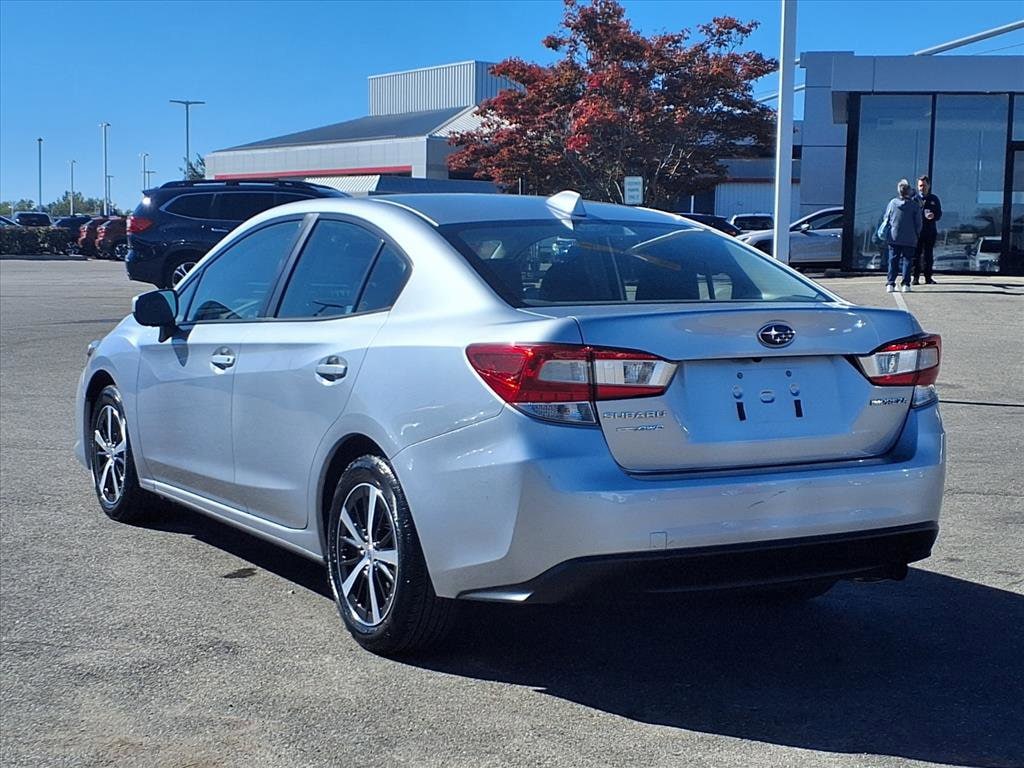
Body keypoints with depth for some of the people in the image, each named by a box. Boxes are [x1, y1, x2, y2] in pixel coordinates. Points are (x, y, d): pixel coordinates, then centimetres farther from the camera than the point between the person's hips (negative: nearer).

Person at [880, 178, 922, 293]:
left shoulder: (892, 203, -3)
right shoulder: (914, 205, -6)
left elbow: (885, 219, 5)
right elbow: (918, 222, -1)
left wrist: (887, 234, 19)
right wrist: (916, 234, 13)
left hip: (893, 238, 1)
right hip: (910, 239, -1)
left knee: (893, 261, 7)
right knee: (907, 261, 5)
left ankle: (890, 284, 3)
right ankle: (905, 284, 1)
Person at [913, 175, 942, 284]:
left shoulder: (934, 199, 10)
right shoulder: (914, 199, 4)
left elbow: (939, 214, 10)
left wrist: (933, 216, -10)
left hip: (930, 231, 2)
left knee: (928, 255, 5)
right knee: (916, 255, -3)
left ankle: (928, 277, 12)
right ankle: (916, 277, 1)